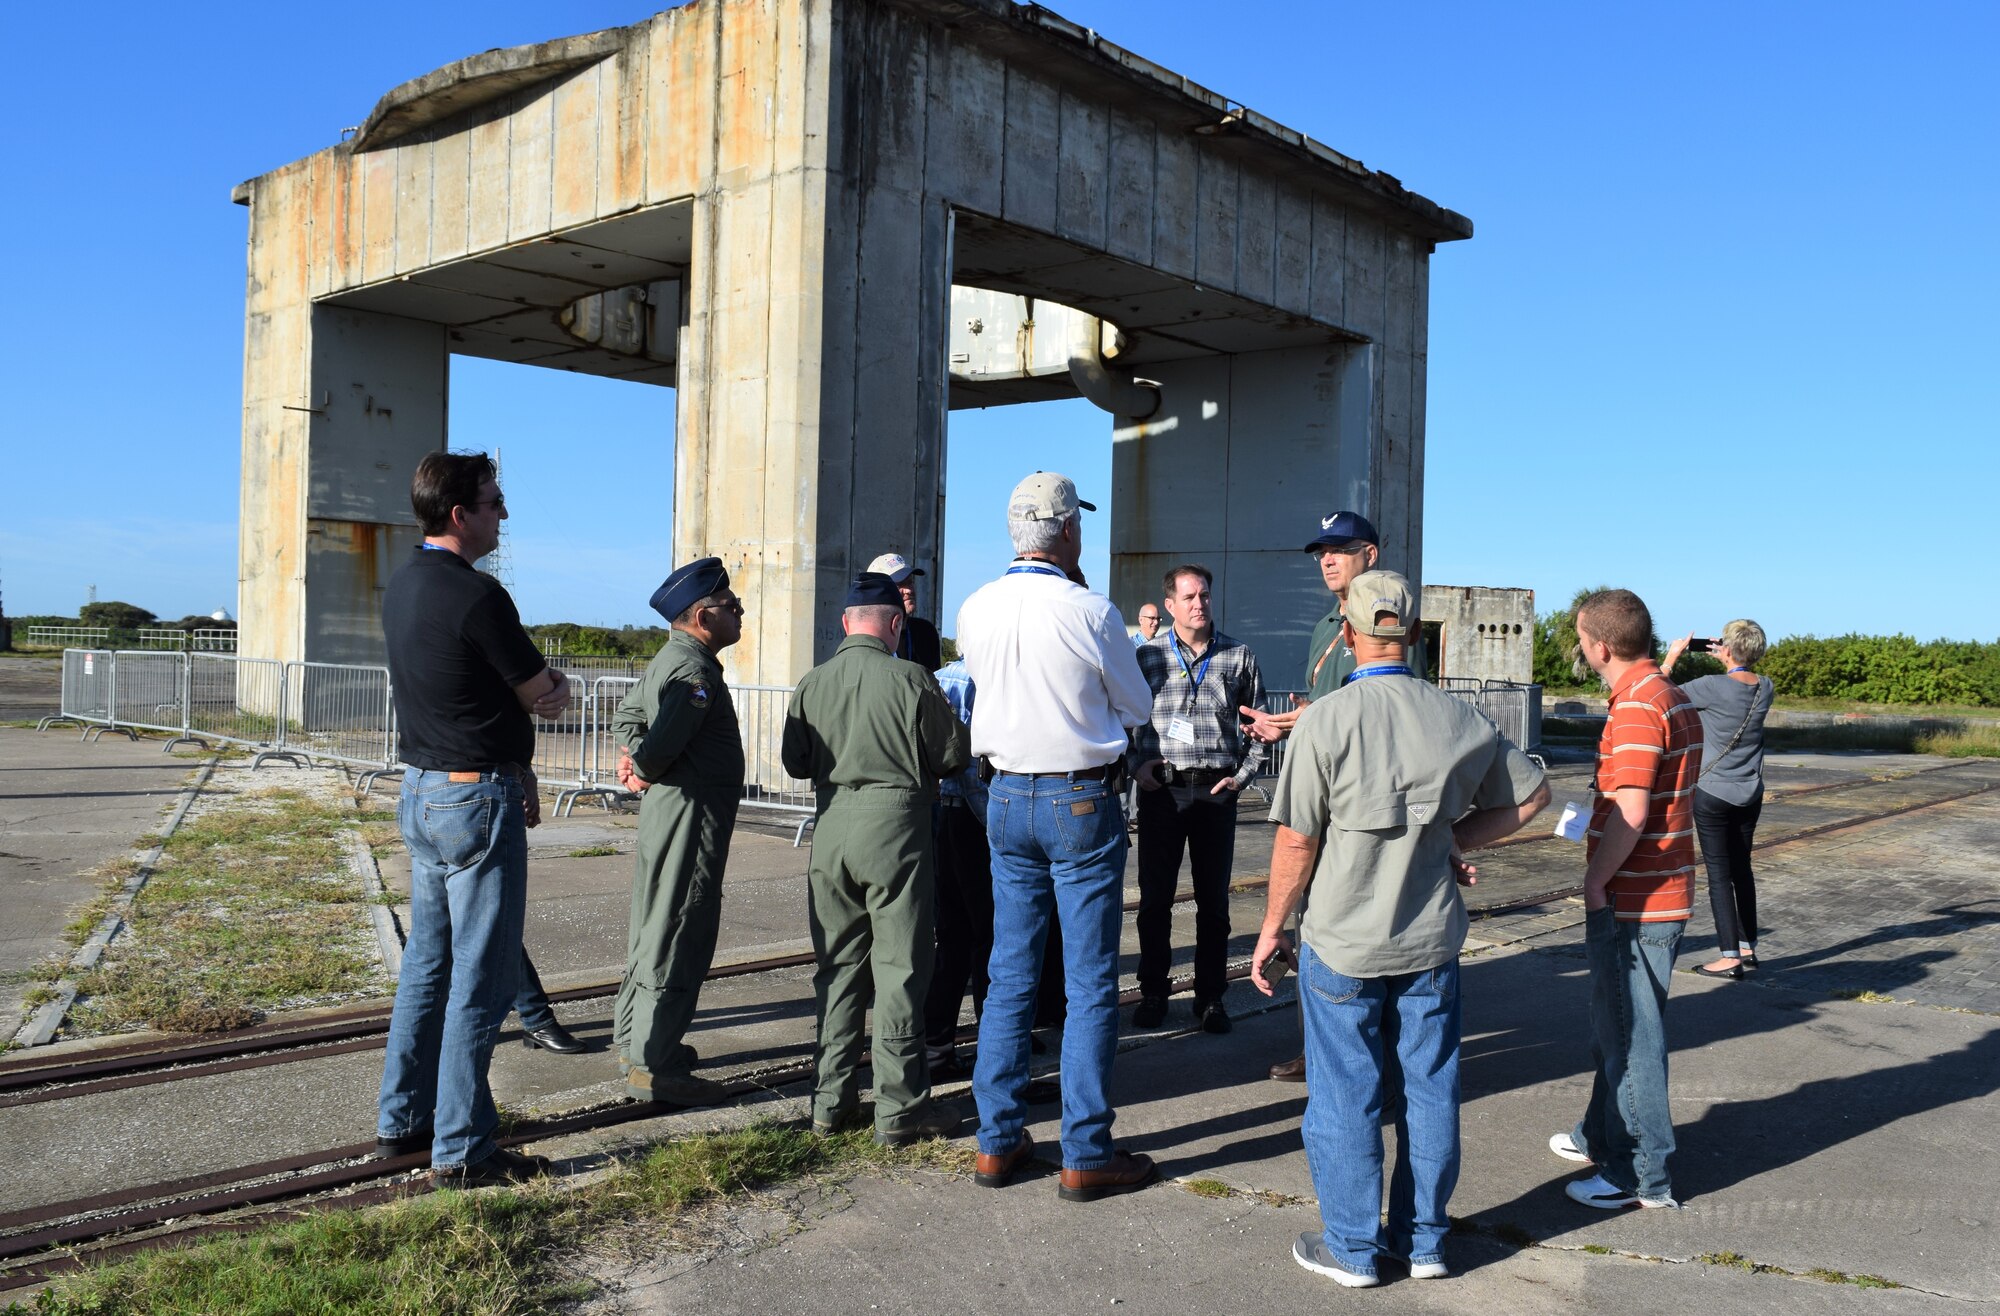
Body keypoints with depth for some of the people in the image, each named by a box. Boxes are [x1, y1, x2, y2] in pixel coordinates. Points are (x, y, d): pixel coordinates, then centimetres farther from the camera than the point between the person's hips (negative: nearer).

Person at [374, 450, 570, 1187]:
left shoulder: (401, 588, 9)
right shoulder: (476, 597, -19)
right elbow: (548, 699, -10)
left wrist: (535, 683, 5)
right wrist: (553, 682, 10)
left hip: (421, 793, 9)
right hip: (478, 801, -9)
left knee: (428, 962, 18)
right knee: (481, 979, -1)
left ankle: (401, 1120, 27)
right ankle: (462, 1150, 6)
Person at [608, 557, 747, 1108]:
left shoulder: (668, 661, 14)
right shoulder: (694, 671, -20)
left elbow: (626, 715, 24)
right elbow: (660, 748, -29)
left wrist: (631, 755, 6)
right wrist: (643, 770, -7)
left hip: (667, 811, 11)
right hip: (691, 812, -11)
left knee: (655, 925, 19)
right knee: (679, 936, -6)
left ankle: (636, 1039, 32)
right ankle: (654, 1066, -1)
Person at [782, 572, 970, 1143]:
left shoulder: (812, 683, 2)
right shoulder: (911, 679, -9)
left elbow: (794, 762, 10)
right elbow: (954, 756, -3)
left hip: (831, 827, 4)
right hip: (895, 823, -4)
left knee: (837, 964, 13)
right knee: (900, 967, 3)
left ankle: (831, 1098, 20)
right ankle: (899, 1107, 7)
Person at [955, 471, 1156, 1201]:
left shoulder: (975, 609, 0)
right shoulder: (1090, 611, -13)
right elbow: (1137, 707, 1)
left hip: (1007, 798, 5)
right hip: (1080, 800, -5)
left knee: (1010, 975, 12)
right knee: (1090, 984, 2)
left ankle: (997, 1140, 18)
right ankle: (1086, 1155, 8)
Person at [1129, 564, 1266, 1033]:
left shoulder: (1238, 657, 6)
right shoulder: (1147, 656, 4)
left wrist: (1242, 774, 1)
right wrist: (1137, 766, -5)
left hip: (1217, 792, 1)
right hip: (1161, 790, 0)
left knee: (1213, 899, 7)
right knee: (1155, 896, 5)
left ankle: (1211, 997, 18)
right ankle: (1153, 992, 18)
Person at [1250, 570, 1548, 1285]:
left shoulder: (1324, 721, -16)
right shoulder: (1458, 718, -2)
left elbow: (1296, 840, -13)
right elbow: (1531, 792, 10)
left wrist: (1271, 930, -1)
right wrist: (1455, 842, 9)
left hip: (1342, 943, -4)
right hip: (1431, 941, 4)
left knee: (1345, 1096, 9)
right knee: (1428, 1090, 15)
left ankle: (1351, 1247, 20)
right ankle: (1424, 1240, 26)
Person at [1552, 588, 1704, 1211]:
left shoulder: (1637, 706, -22)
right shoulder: (1673, 698, 11)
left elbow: (1630, 813, -27)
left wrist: (1595, 880, -17)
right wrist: (1595, 823, 22)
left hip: (1632, 903, -10)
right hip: (1664, 895, 10)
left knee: (1630, 1035, 1)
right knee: (1617, 1025, 22)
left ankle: (1642, 1175, 12)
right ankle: (1604, 1136, 37)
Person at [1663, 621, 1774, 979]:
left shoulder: (1713, 687, -20)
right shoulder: (1765, 688, -2)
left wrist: (1672, 656, 2)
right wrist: (1726, 663, 13)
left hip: (1712, 794, -6)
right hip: (1750, 795, 6)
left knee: (1719, 874, 0)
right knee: (1742, 869, 17)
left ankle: (1730, 957, 2)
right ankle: (1748, 948, 25)